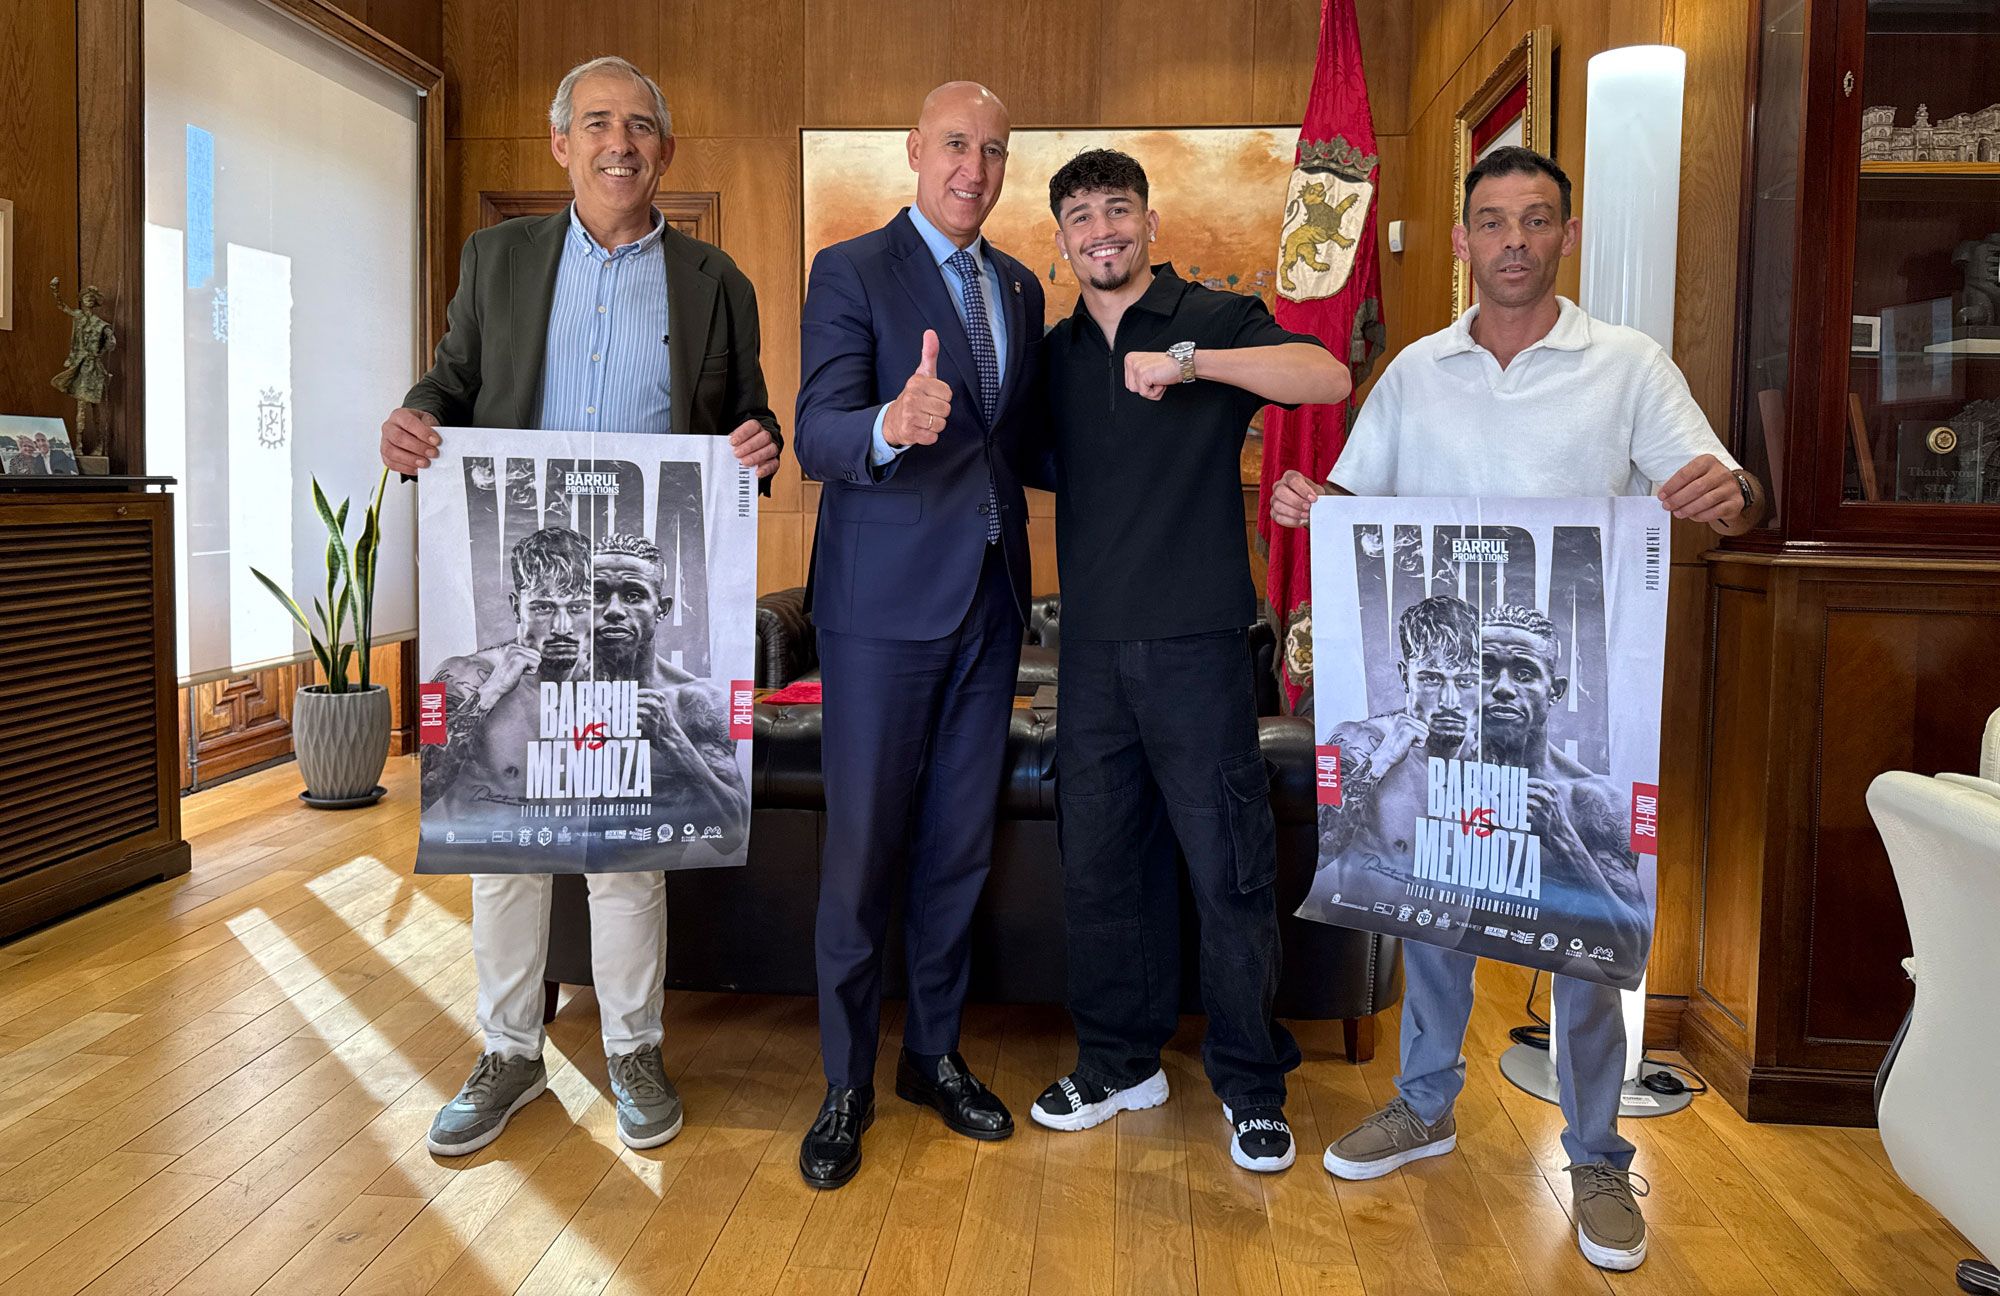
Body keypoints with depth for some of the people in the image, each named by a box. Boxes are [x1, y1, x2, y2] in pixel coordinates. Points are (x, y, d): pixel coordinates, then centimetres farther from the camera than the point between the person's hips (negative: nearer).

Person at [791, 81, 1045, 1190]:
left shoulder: (1019, 288, 14)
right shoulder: (850, 272, -5)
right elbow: (817, 436, -17)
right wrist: (893, 427, -38)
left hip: (991, 599, 6)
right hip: (885, 600, -5)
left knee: (959, 845, 13)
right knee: (861, 851, 2)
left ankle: (934, 1054, 30)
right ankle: (845, 1085, 19)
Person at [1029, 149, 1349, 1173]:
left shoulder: (1213, 319, -1)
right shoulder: (1057, 355, 14)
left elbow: (1329, 378, -17)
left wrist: (1189, 361, -24)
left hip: (1195, 638, -4)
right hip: (1094, 644, 5)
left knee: (1229, 867, 0)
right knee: (1098, 860, 11)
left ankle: (1250, 1084, 17)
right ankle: (1119, 1061, 28)